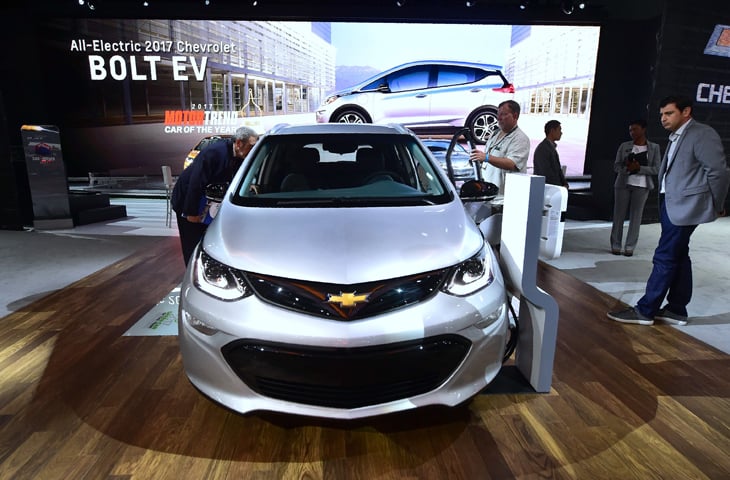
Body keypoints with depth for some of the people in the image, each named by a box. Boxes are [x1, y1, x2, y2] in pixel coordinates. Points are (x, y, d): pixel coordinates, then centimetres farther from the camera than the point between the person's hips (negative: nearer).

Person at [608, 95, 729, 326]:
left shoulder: (702, 134, -11)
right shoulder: (677, 137, 15)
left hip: (684, 206, -9)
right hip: (672, 204, 9)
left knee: (665, 257, -6)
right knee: (678, 257, 13)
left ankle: (645, 310, 0)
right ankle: (677, 310, 21)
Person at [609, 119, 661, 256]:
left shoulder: (654, 148, 5)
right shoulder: (624, 146, 7)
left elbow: (656, 169, 0)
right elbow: (616, 166, 4)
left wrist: (639, 168, -16)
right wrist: (627, 168, -17)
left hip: (641, 186, -1)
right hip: (623, 184, 1)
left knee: (636, 217, -2)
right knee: (619, 215, 0)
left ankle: (630, 247, 4)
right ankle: (615, 245, 7)